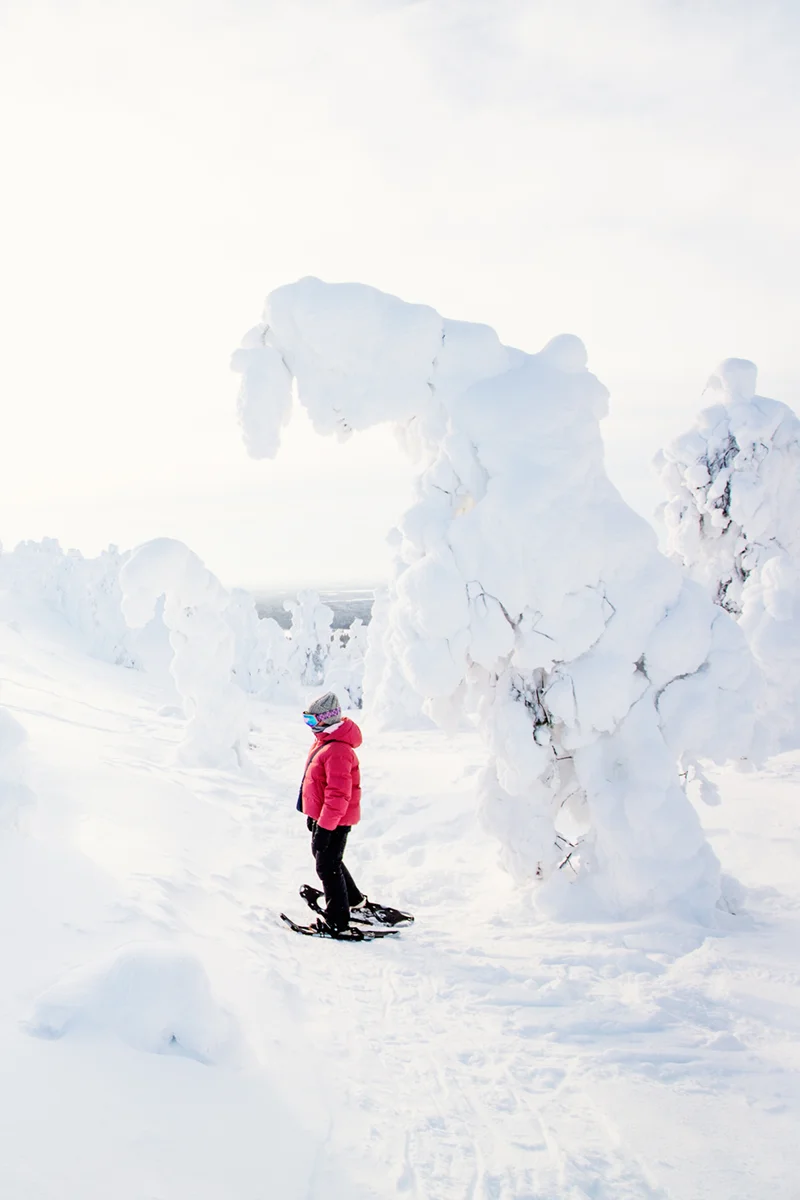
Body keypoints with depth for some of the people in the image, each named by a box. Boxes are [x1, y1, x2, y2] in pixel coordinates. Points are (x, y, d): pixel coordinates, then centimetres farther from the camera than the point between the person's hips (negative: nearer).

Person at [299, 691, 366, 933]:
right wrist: (313, 814, 24)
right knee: (322, 856, 25)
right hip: (321, 815, 11)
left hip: (335, 821, -11)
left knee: (327, 866, 0)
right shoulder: (323, 741, 7)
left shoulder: (338, 751, -28)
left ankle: (337, 920, 13)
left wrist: (325, 827, -26)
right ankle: (353, 899, 43)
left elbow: (338, 795, -29)